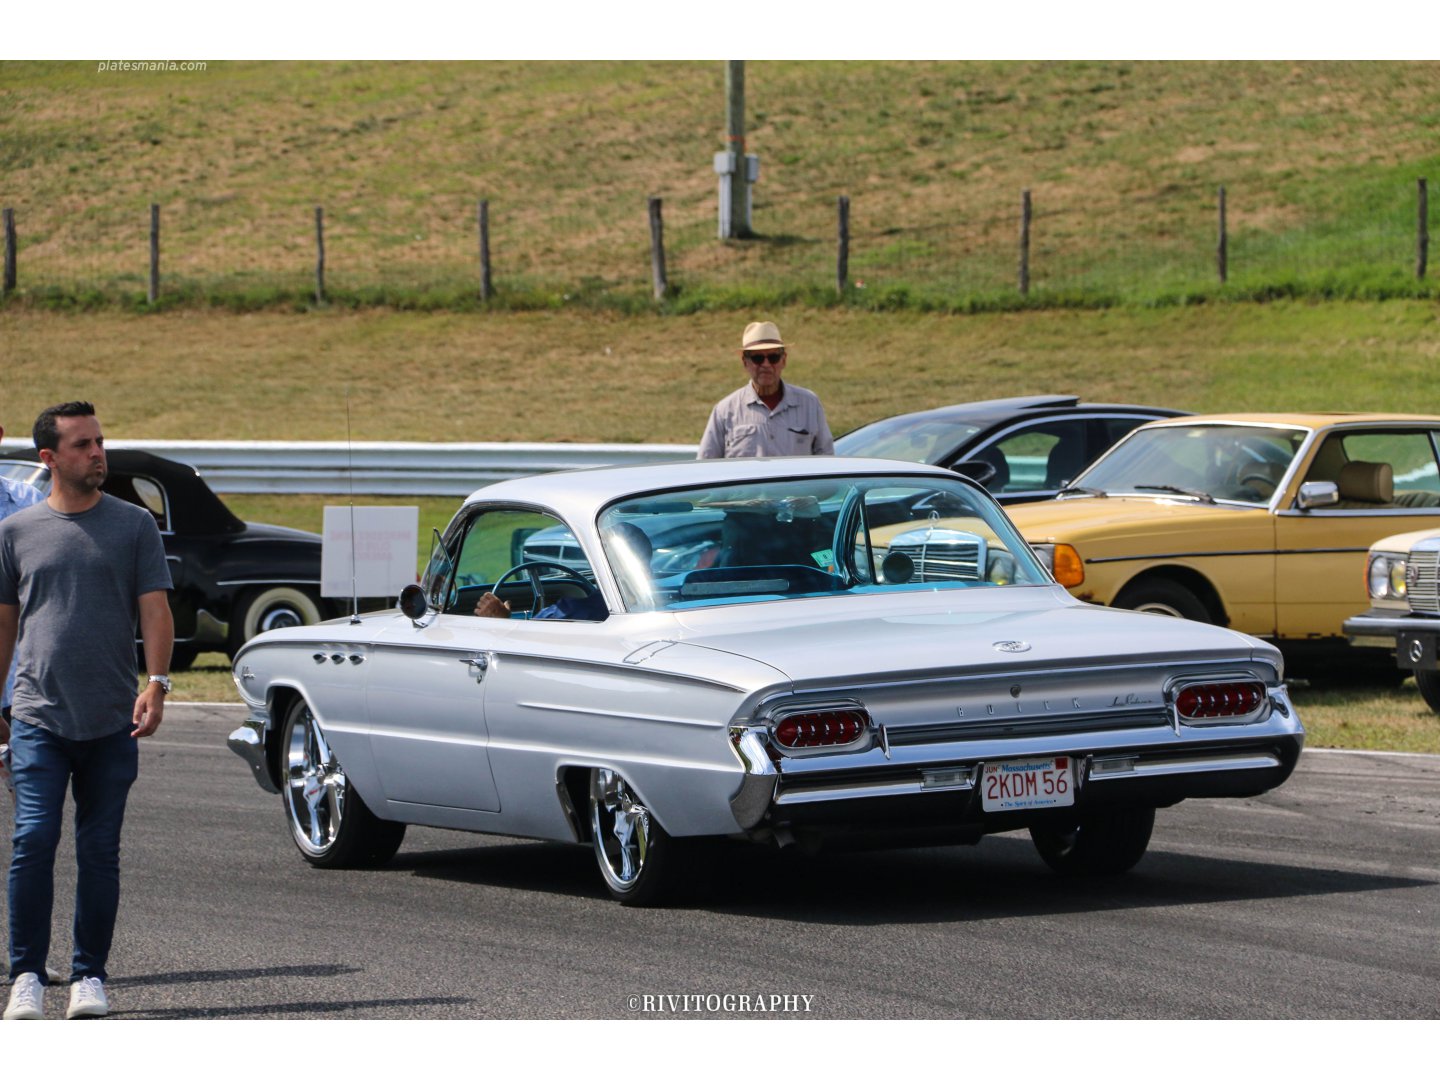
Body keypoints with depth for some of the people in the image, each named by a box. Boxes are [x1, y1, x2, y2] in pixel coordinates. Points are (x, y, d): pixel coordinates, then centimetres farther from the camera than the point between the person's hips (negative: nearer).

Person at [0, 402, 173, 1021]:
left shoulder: (134, 526, 6)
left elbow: (155, 611, 1)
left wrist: (156, 683, -13)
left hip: (113, 720, 0)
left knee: (100, 850, 3)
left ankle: (89, 976, 10)